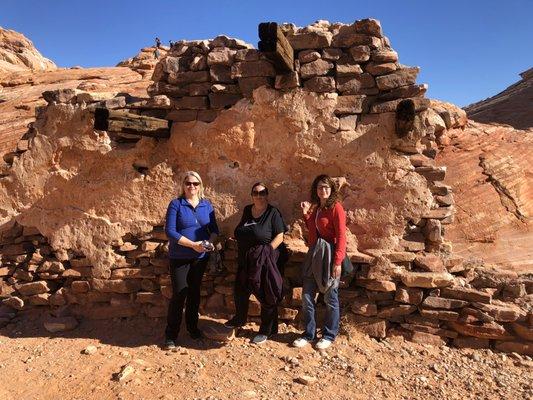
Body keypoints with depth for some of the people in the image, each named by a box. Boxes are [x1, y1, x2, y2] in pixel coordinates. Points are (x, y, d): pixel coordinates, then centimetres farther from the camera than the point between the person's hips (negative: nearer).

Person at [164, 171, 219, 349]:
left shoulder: (206, 205, 4)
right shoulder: (176, 204, -8)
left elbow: (214, 228, 8)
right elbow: (170, 231, -15)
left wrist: (210, 241, -14)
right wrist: (193, 244, -21)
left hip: (200, 257, 4)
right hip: (180, 257, -4)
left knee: (194, 292, 15)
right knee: (179, 294, -4)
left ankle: (192, 326, 33)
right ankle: (171, 335, 12)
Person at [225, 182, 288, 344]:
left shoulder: (273, 213, -10)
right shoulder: (247, 210, 8)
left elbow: (279, 236, -13)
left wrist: (267, 251, -19)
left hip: (266, 260, -6)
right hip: (246, 260, 6)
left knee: (266, 296, 5)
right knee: (240, 291, 18)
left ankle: (266, 331, 22)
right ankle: (240, 319, 44)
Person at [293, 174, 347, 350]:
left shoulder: (336, 207, -9)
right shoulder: (315, 207, 14)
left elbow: (341, 236, -14)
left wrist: (337, 262, -20)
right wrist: (306, 214, 8)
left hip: (328, 254, -7)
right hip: (313, 254, 7)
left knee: (330, 297, 6)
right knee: (306, 296, 8)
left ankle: (329, 335, 22)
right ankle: (309, 333, 23)